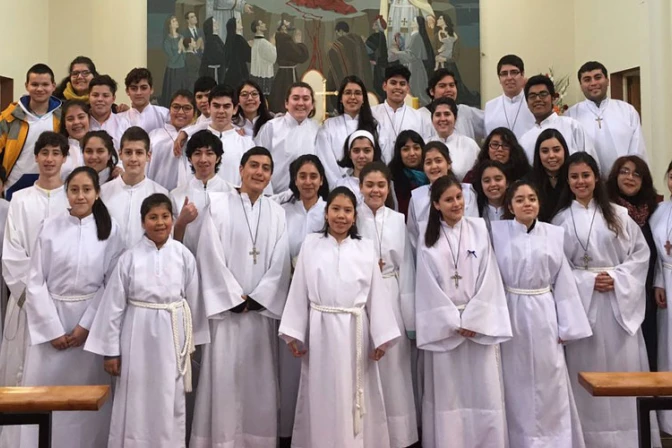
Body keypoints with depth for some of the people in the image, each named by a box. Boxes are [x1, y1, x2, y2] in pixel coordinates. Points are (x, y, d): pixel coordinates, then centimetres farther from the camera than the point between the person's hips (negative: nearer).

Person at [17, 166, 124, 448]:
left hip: (92, 321, 0)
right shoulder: (50, 227, -1)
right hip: (50, 320, 0)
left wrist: (86, 325, -8)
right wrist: (53, 329, -7)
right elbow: (35, 282, -2)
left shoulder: (109, 230, 0)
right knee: (45, 389, 2)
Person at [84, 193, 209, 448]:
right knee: (135, 404, 7)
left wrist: (192, 342, 9)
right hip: (138, 336, -1)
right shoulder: (129, 258, -6)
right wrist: (110, 350, -1)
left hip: (172, 336, 1)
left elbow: (193, 300, 5)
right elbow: (114, 305, -2)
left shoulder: (184, 256, -3)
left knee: (170, 404, 10)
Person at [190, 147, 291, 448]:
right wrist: (236, 297, -9)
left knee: (259, 379, 6)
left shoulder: (276, 212, 10)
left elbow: (280, 263, 4)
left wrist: (256, 298, -7)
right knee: (223, 377, -2)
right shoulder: (219, 205, 0)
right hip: (227, 307, -3)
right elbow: (210, 256, -6)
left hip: (262, 308, 3)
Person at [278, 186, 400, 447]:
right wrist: (293, 334, -1)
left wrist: (380, 338, -2)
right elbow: (299, 291, 2)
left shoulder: (366, 248, 3)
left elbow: (377, 294, 1)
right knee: (321, 398, 7)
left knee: (354, 397, 8)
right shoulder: (310, 244, 2)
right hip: (321, 330, 0)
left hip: (355, 331, 0)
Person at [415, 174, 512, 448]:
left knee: (483, 389, 3)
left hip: (479, 322, 0)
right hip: (444, 325, 0)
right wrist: (454, 322, -9)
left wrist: (472, 320, -10)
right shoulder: (428, 239, 3)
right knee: (446, 392, 4)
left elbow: (488, 278, -2)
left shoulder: (479, 229, 4)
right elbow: (429, 286, -1)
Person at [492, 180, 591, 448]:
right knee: (516, 387, 7)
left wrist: (566, 327, 1)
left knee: (550, 388, 5)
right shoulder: (497, 232, -1)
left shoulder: (554, 234, 4)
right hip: (510, 316, -1)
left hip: (543, 316, 1)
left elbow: (563, 282, 4)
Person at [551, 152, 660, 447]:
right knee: (587, 366, 2)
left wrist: (616, 277, -9)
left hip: (619, 300, 1)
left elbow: (641, 252, 5)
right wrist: (588, 280, -11)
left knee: (625, 364, 1)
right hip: (580, 300, 0)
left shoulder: (618, 214, 6)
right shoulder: (561, 220, 4)